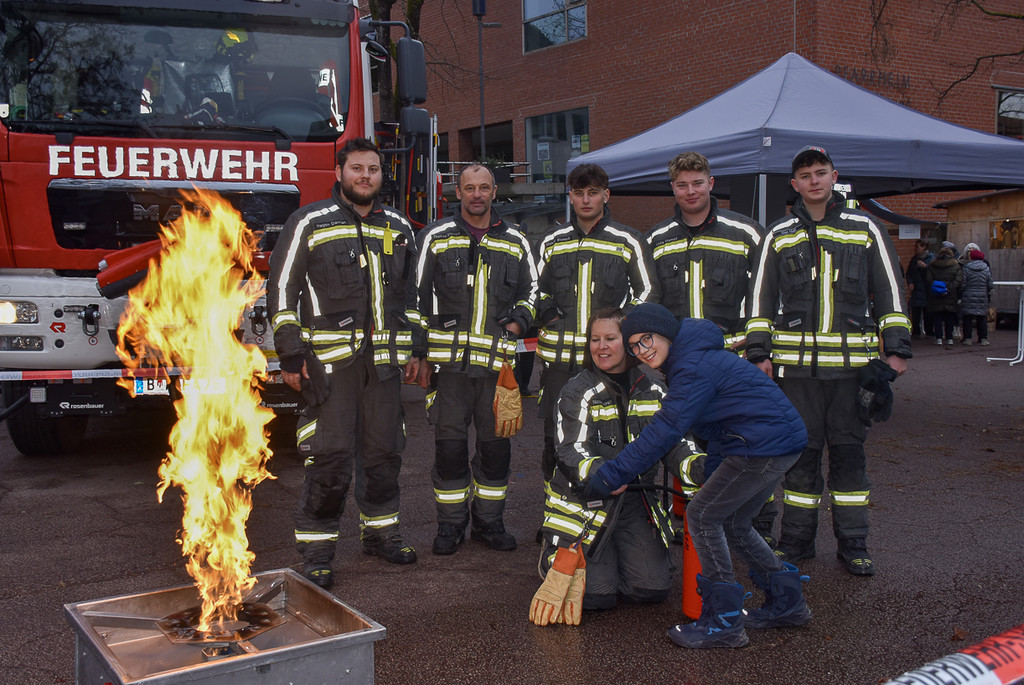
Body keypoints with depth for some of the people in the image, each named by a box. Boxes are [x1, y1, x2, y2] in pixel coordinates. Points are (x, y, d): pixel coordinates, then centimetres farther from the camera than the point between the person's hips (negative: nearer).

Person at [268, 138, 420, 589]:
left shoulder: (399, 229, 14)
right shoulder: (309, 223, 0)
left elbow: (412, 293, 20)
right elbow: (282, 289, -2)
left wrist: (417, 349, 15)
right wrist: (291, 356, -8)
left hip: (383, 360, 5)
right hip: (329, 360, -4)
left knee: (385, 450, 11)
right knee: (330, 455, -5)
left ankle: (380, 530, 28)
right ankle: (317, 550, 7)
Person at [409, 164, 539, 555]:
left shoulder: (516, 243, 11)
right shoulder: (435, 238, 5)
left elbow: (531, 292, 19)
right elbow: (418, 297, 4)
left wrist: (517, 323, -1)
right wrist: (419, 353, -2)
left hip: (497, 362, 2)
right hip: (448, 360, -2)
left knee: (496, 444, 7)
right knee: (450, 444, 2)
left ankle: (489, 522, 21)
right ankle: (450, 524, 15)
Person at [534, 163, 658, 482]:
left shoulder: (628, 242, 4)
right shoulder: (552, 242, 11)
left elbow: (647, 293, 8)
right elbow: (536, 289, 20)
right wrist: (550, 317, 1)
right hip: (559, 358, 2)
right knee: (555, 438, 6)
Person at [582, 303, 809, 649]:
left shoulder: (695, 367, -19)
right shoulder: (694, 356, 14)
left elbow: (664, 431, -21)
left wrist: (612, 474, -18)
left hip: (765, 445, -10)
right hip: (783, 440, 10)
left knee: (701, 516, -6)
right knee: (732, 523, 19)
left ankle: (724, 621, -2)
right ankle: (786, 601, 29)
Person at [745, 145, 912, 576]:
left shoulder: (865, 230, 8)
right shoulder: (779, 235, 10)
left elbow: (891, 292, 9)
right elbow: (760, 298, 10)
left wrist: (896, 349, 2)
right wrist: (759, 354, 1)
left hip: (852, 362, 0)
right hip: (796, 363, 1)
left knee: (849, 451, 4)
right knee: (800, 452, 5)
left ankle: (852, 544, 15)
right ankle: (796, 541, 17)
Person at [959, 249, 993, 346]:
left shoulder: (966, 268, -6)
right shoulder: (986, 268, 2)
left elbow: (962, 284, -8)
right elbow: (990, 285, 3)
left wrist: (960, 295, 5)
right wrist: (988, 296, 17)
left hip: (968, 297, -2)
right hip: (982, 297, 2)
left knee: (967, 318, 3)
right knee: (982, 318, 9)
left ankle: (967, 338, 1)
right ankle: (983, 339, 8)